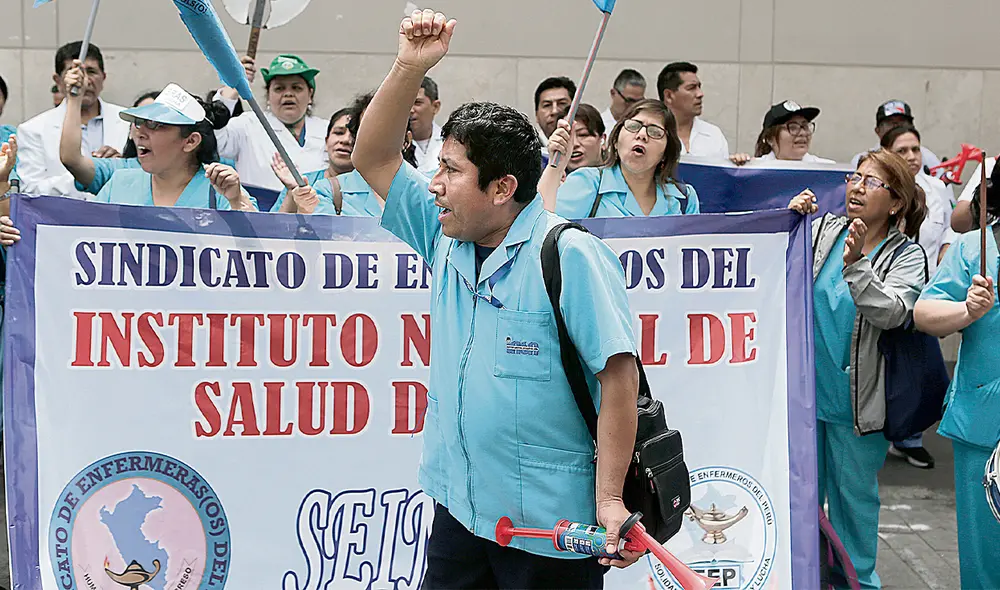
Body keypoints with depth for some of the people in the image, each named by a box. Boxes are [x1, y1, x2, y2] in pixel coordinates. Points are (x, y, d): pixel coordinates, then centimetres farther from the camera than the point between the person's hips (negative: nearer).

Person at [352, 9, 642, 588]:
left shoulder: (570, 254, -16)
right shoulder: (447, 237, 7)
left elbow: (619, 373, -18)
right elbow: (374, 159, 11)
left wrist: (609, 499, -20)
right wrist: (410, 67, -1)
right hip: (457, 509, 7)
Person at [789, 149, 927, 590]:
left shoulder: (906, 257, -4)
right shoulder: (821, 230, 3)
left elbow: (892, 312, -21)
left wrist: (857, 265, -33)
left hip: (857, 400, -2)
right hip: (804, 389, 2)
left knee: (854, 496, 11)